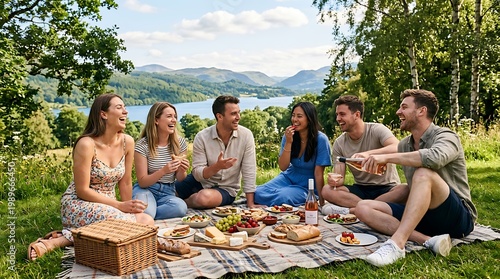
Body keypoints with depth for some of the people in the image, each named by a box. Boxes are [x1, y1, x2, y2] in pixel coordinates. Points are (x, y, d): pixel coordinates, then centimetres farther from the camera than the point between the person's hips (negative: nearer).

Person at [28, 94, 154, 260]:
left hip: (107, 205, 7)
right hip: (78, 204, -7)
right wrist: (120, 206, -19)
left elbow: (125, 183, 5)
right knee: (131, 225, -29)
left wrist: (128, 207, 1)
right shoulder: (86, 144, -19)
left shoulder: (127, 142, -3)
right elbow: (82, 190, -17)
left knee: (147, 221, -19)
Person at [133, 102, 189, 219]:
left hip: (168, 192, 4)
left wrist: (182, 171, -14)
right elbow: (142, 182, -10)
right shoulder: (142, 145, -9)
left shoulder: (180, 143, 3)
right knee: (146, 212, -38)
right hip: (146, 189, -4)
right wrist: (163, 171, -27)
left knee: (181, 208, -32)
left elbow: (179, 179, 10)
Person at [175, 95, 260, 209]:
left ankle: (182, 202, 1)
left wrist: (250, 204, -14)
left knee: (204, 198, -33)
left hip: (226, 189, -1)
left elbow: (249, 172, -12)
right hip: (201, 181, 1)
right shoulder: (202, 137, -14)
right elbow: (197, 174, -15)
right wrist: (217, 167, -35)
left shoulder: (246, 135, -15)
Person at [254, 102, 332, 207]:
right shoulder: (289, 136, -6)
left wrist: (321, 202, -13)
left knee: (282, 197, -32)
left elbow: (318, 174, -15)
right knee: (258, 193, -21)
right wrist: (288, 143, -22)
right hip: (288, 177, 4)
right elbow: (283, 167, -10)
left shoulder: (321, 140, -18)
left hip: (307, 186, -3)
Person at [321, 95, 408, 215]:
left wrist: (368, 154, -45)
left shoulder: (377, 130, -9)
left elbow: (398, 149, -29)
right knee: (327, 190, -22)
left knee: (405, 190, -36)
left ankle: (351, 210, -35)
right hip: (360, 189, 3)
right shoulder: (339, 143, 2)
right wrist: (335, 180, -28)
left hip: (386, 188, -3)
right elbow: (340, 177, -2)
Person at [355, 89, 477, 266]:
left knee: (424, 173, -34)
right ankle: (428, 240, -27)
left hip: (458, 217, -7)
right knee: (363, 208, -10)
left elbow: (435, 158, -35)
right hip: (420, 215, 7)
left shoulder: (445, 136, -10)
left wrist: (387, 157, -32)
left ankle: (396, 244, -41)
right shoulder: (404, 145, 11)